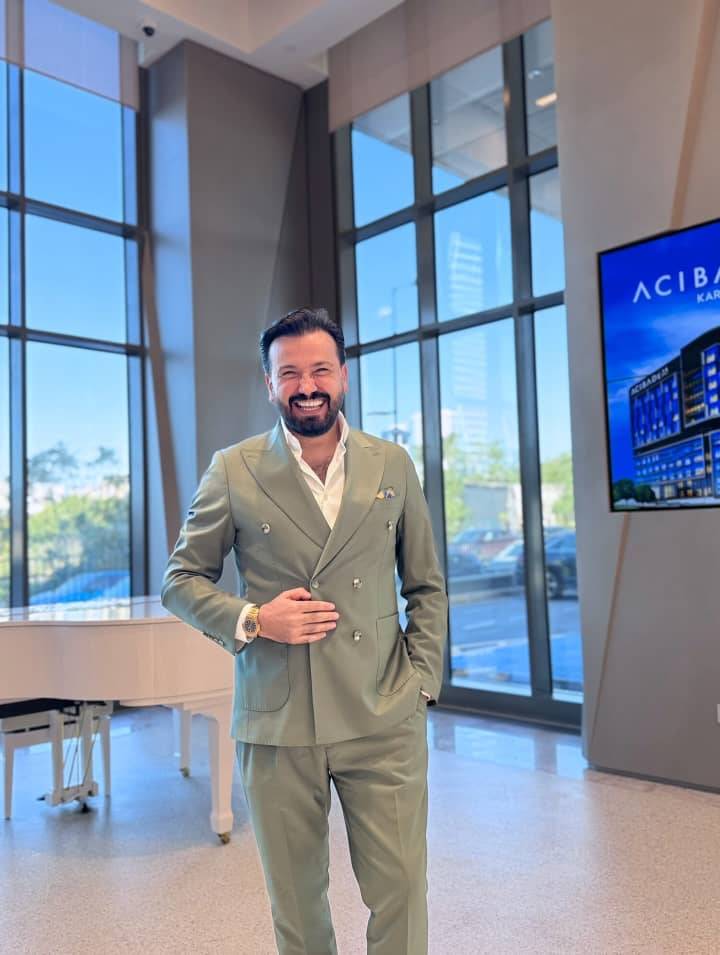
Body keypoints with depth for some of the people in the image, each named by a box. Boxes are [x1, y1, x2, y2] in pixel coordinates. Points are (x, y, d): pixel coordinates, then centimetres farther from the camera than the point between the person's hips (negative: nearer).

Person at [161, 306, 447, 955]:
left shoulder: (393, 465, 5)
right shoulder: (233, 471, -1)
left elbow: (428, 586, 11)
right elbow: (181, 580, 5)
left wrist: (422, 680, 1)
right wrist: (253, 620, -12)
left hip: (384, 722, 1)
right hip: (277, 725, 0)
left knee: (401, 891, 6)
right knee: (296, 902, 14)